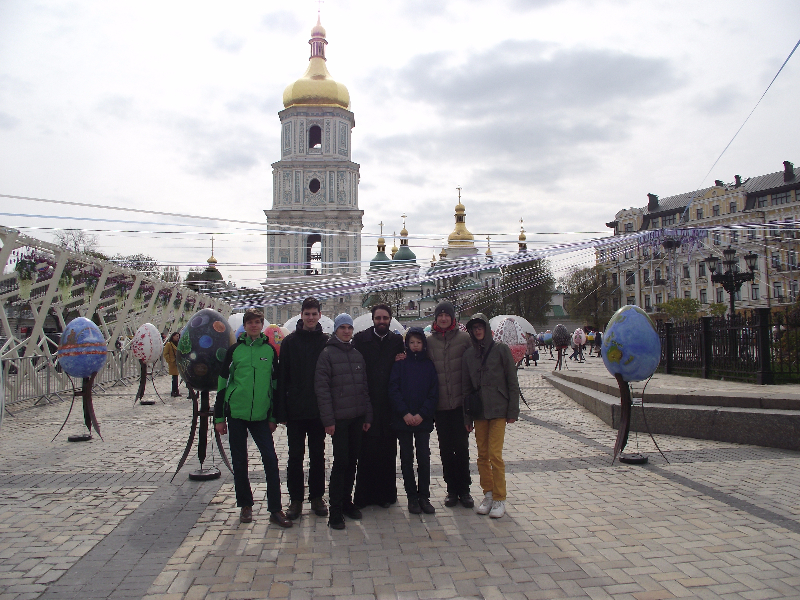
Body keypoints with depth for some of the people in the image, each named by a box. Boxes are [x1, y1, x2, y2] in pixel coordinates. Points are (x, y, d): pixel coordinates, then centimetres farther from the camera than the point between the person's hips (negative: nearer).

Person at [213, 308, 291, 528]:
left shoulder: (270, 350, 6)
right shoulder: (234, 350, 3)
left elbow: (275, 384, 10)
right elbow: (223, 383, 5)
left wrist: (274, 416, 9)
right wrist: (219, 417, 2)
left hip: (261, 415, 0)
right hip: (236, 413, 0)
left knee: (270, 459, -6)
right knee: (239, 461, 8)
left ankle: (275, 509, 2)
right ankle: (245, 505, 23)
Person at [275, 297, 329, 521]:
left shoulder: (326, 342, 2)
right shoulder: (290, 341, 0)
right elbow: (282, 377, -1)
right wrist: (281, 410, -6)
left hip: (319, 410, 1)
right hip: (295, 410, -1)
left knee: (318, 454, 11)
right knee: (295, 455, 6)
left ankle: (317, 496, 23)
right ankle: (295, 499, 17)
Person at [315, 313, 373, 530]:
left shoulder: (357, 355, 13)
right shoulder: (327, 354, -5)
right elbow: (322, 388, -10)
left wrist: (368, 416, 10)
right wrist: (328, 420, -14)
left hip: (357, 417, 6)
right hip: (339, 418, -5)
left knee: (352, 461, 11)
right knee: (340, 462, -6)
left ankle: (347, 501, 24)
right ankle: (335, 511, 2)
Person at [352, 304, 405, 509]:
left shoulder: (397, 340, 9)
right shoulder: (361, 339, 1)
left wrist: (400, 361, -8)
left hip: (389, 405, 2)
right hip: (367, 405, -2)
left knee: (388, 451, 7)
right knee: (367, 451, 2)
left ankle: (387, 494, 18)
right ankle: (365, 494, 13)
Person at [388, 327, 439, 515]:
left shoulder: (429, 365, 5)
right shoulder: (400, 364, 2)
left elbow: (434, 393, 1)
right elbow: (393, 390, -4)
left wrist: (422, 414, -10)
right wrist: (405, 413, -13)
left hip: (423, 420, 1)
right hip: (403, 420, -1)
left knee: (424, 457, 2)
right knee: (407, 459, 5)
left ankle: (424, 496, 12)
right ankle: (412, 497, 14)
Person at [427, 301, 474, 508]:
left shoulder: (464, 338, -1)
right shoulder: (429, 341, 3)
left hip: (460, 402, -2)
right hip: (440, 404, 2)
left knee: (461, 446, 3)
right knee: (445, 448, 9)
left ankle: (464, 489, 17)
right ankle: (452, 489, 21)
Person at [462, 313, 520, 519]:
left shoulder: (501, 349, -3)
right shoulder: (469, 354, 8)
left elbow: (512, 382, -2)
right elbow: (467, 386, 12)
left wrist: (513, 411, -6)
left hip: (498, 409, -4)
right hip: (479, 410, 4)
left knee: (495, 454, -7)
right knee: (482, 455, 7)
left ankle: (500, 499, 5)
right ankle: (488, 494, 20)